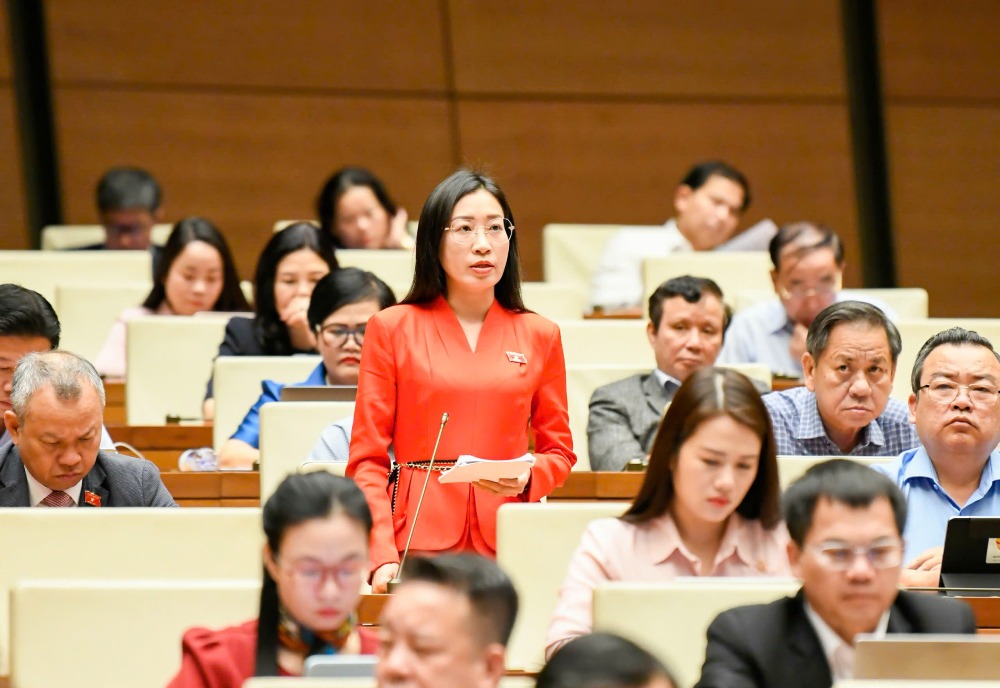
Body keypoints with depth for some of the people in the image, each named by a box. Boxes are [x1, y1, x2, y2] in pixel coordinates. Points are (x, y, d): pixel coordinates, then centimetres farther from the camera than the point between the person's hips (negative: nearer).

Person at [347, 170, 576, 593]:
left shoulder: (539, 336, 12)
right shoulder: (391, 329, 7)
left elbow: (559, 450, 17)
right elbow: (367, 459, 3)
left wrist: (527, 479, -6)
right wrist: (382, 556, -9)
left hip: (506, 542, 1)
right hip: (418, 539, -1)